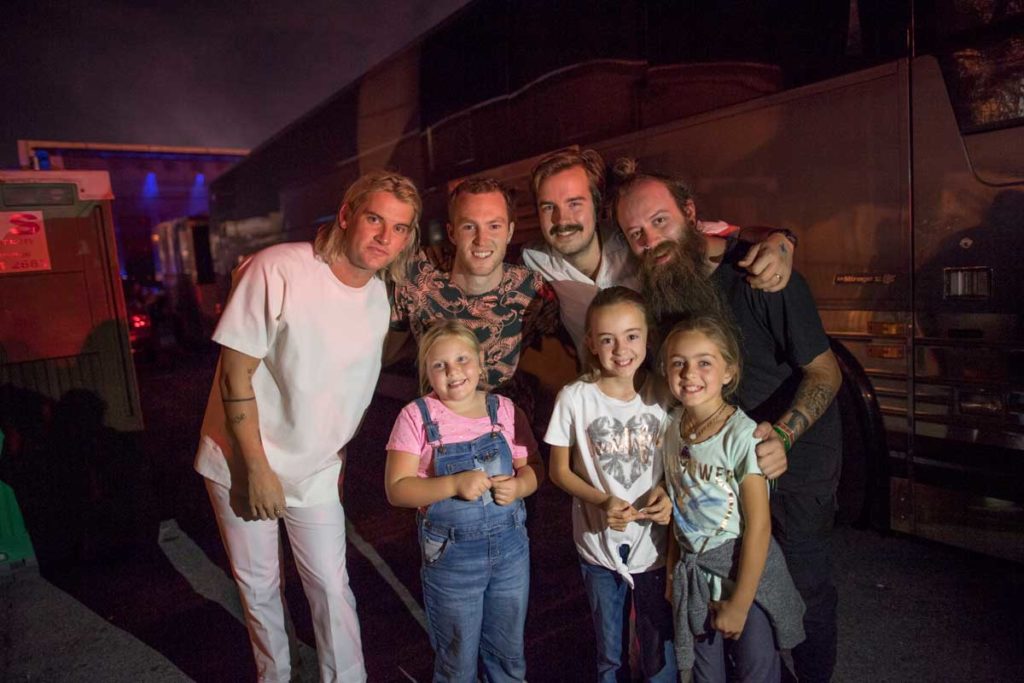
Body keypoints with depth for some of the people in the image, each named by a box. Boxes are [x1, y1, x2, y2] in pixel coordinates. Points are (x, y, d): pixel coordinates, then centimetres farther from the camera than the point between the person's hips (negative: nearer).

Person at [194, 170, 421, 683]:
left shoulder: (382, 298, -4)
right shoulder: (277, 270, -22)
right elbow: (235, 373, -19)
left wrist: (340, 450, 10)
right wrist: (257, 467, -17)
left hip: (315, 470, 3)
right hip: (242, 462, -3)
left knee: (332, 587, 5)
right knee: (257, 585, 14)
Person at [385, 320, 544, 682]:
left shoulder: (504, 409, -2)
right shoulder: (416, 416, -12)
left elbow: (533, 467, 5)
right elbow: (397, 489, -14)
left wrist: (518, 486, -16)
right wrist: (455, 484, -25)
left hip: (510, 546, 3)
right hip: (452, 554, -3)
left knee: (509, 652, 22)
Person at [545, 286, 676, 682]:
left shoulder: (663, 395, -9)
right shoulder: (575, 398, -14)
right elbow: (560, 471, -5)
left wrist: (668, 493, -16)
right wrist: (602, 501, -20)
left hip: (654, 543, 1)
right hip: (599, 544, 0)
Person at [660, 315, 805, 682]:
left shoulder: (743, 436, -22)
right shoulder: (672, 426, -4)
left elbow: (758, 525, -18)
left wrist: (740, 604, -14)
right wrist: (673, 570, 6)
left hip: (745, 570, -5)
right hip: (694, 573, 5)